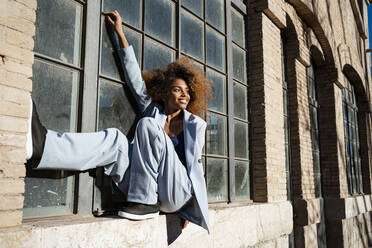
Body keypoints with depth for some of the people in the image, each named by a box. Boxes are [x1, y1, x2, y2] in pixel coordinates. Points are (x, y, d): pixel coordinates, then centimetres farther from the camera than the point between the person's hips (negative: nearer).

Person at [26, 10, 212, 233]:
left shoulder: (196, 124, 11)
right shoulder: (153, 110, 15)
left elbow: (195, 164, 9)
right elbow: (135, 79, 13)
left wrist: (191, 207, 2)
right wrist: (120, 33, 15)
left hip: (177, 196, -2)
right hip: (148, 187, 3)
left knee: (147, 125, -23)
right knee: (115, 139, -24)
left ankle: (145, 203, -24)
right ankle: (39, 143, -47)